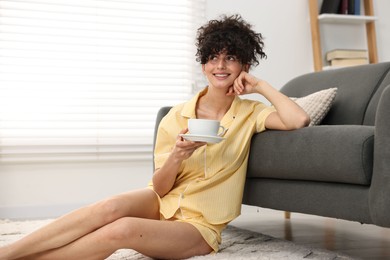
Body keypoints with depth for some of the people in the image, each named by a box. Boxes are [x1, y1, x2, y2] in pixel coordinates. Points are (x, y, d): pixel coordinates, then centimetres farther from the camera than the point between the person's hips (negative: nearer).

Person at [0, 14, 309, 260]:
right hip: (163, 203, 2)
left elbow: (299, 120, -23)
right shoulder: (177, 116, 0)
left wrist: (261, 86, -10)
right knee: (112, 206, -33)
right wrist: (177, 156, -23)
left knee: (124, 229, -31)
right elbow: (160, 188, -1)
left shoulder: (250, 113, -2)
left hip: (199, 225, -2)